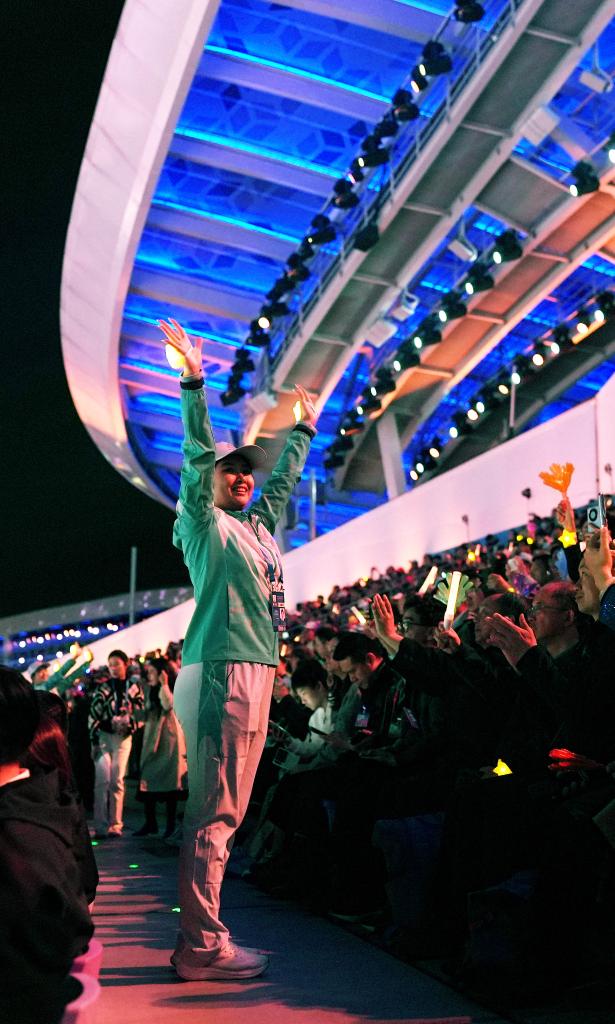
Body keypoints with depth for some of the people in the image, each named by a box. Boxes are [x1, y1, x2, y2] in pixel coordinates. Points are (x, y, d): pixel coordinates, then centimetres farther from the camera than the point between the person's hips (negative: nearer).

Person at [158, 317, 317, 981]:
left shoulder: (257, 526, 22)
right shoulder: (206, 523, 1)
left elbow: (285, 480, 37)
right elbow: (199, 456, -11)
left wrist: (304, 428, 44)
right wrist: (194, 382, -18)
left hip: (255, 672, 9)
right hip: (222, 671, -8)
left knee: (226, 812, 10)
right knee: (214, 813, -9)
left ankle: (203, 938, 17)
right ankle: (201, 948, -4)